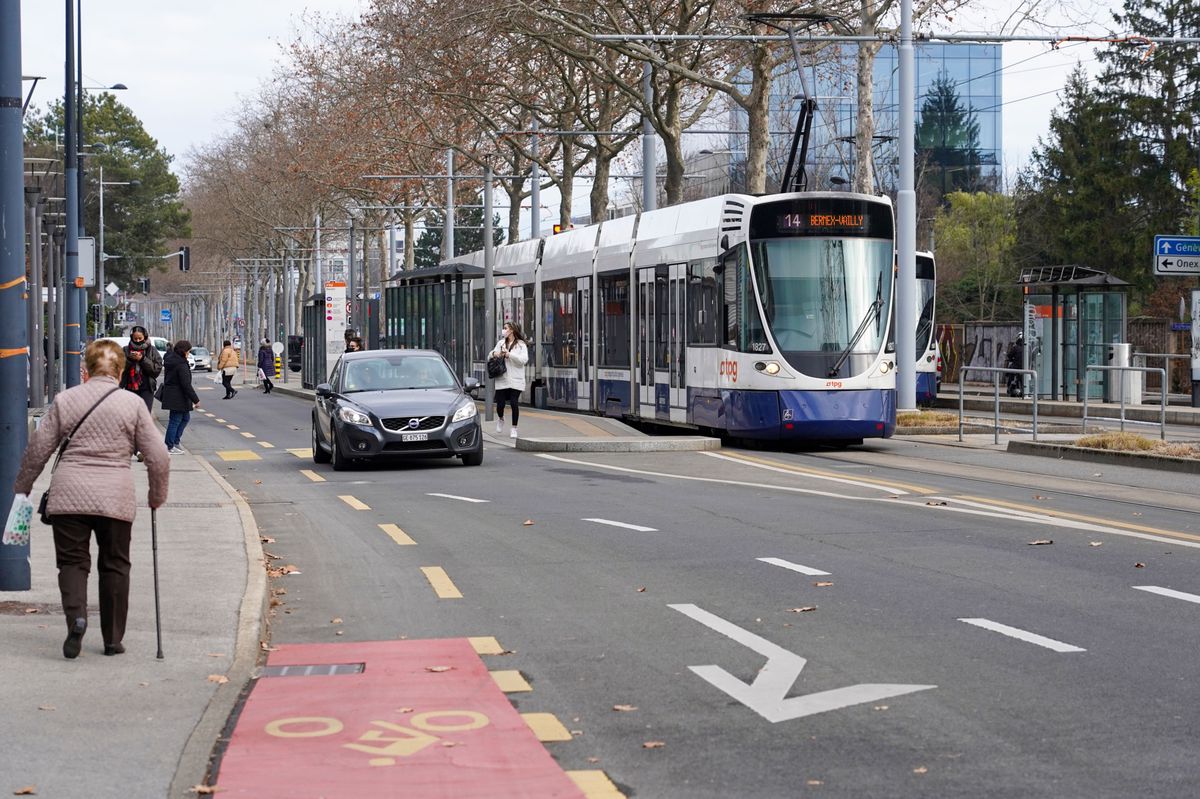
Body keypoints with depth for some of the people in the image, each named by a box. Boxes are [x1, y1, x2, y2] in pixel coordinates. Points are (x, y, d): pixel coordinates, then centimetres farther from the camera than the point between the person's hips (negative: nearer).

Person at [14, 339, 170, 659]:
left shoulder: (64, 400, 3)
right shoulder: (133, 403, 1)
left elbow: (37, 449, 6)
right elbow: (158, 457, 1)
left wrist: (21, 488, 19)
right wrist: (157, 495, 16)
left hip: (69, 494, 0)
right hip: (116, 497, 0)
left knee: (72, 561, 8)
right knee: (114, 566, 13)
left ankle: (75, 615, -19)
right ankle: (113, 639, 16)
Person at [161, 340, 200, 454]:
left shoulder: (169, 360, 9)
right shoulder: (181, 365, -21)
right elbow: (186, 385, -22)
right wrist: (196, 400, -17)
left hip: (170, 395, 10)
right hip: (178, 397, -10)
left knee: (185, 418, 19)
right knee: (175, 421, -2)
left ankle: (175, 442, 21)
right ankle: (170, 447, 5)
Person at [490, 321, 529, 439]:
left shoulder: (521, 344, 1)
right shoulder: (500, 343, 13)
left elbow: (524, 359, -11)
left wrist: (509, 354, -18)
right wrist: (494, 353, -9)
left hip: (515, 380, -3)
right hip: (501, 379, 3)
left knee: (514, 403, -7)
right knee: (500, 403, 0)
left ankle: (514, 429, 6)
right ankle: (500, 418, 34)